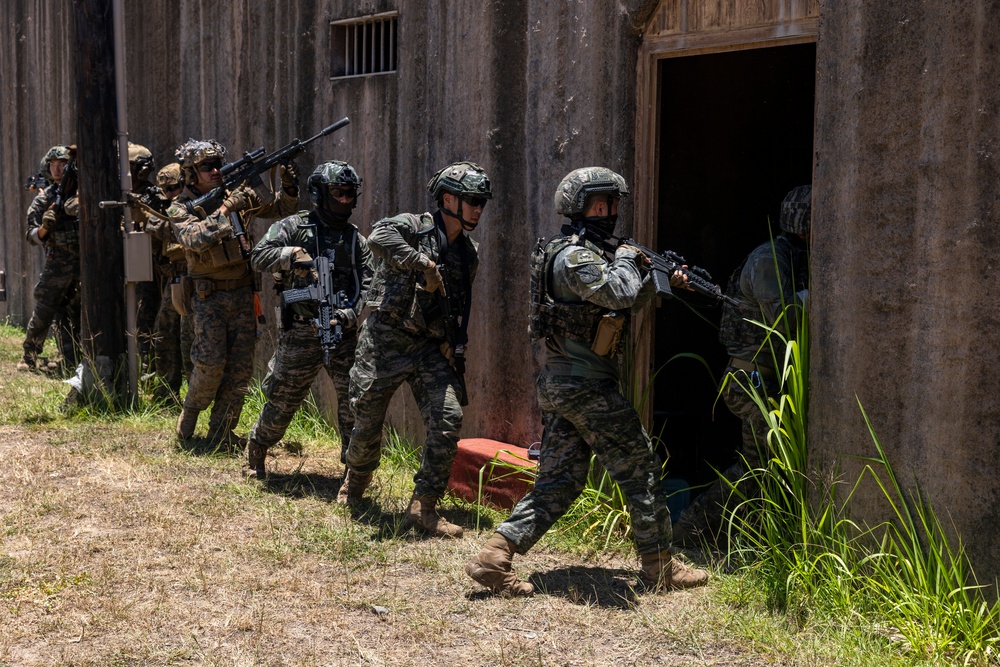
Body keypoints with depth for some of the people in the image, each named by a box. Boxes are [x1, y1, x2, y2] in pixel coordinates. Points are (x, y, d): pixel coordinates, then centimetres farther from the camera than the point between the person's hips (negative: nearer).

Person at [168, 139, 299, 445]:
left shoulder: (237, 195, 4)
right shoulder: (180, 209, -7)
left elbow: (280, 209, 11)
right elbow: (197, 240, -26)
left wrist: (288, 188, -9)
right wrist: (226, 208, -30)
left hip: (242, 293, 4)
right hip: (209, 296, -4)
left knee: (240, 365, 3)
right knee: (211, 362, -11)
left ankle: (221, 431, 13)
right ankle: (189, 412, 17)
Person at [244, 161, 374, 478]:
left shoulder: (357, 241, 10)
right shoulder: (295, 226, 1)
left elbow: (367, 288, 1)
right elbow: (259, 256, -9)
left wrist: (349, 315, -16)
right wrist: (291, 254, -26)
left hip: (344, 334, 3)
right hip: (301, 334, -2)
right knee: (282, 401, 8)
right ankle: (255, 453, 30)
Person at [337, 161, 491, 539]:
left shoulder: (469, 255, 12)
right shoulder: (414, 227, -8)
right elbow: (379, 237, -31)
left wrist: (455, 352, 13)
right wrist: (424, 264, -30)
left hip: (430, 347, 5)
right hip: (386, 341, -4)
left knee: (448, 417, -14)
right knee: (368, 421, 6)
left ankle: (423, 507, -6)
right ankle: (356, 480, 39)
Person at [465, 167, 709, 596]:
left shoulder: (591, 251, 18)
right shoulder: (574, 255, -14)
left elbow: (632, 301, 26)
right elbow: (620, 293, -26)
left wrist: (662, 282, 12)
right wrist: (625, 259, -8)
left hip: (559, 385, 10)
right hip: (587, 387, -10)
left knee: (558, 482, 9)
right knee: (641, 471, 2)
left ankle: (494, 559, 1)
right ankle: (660, 568, 11)